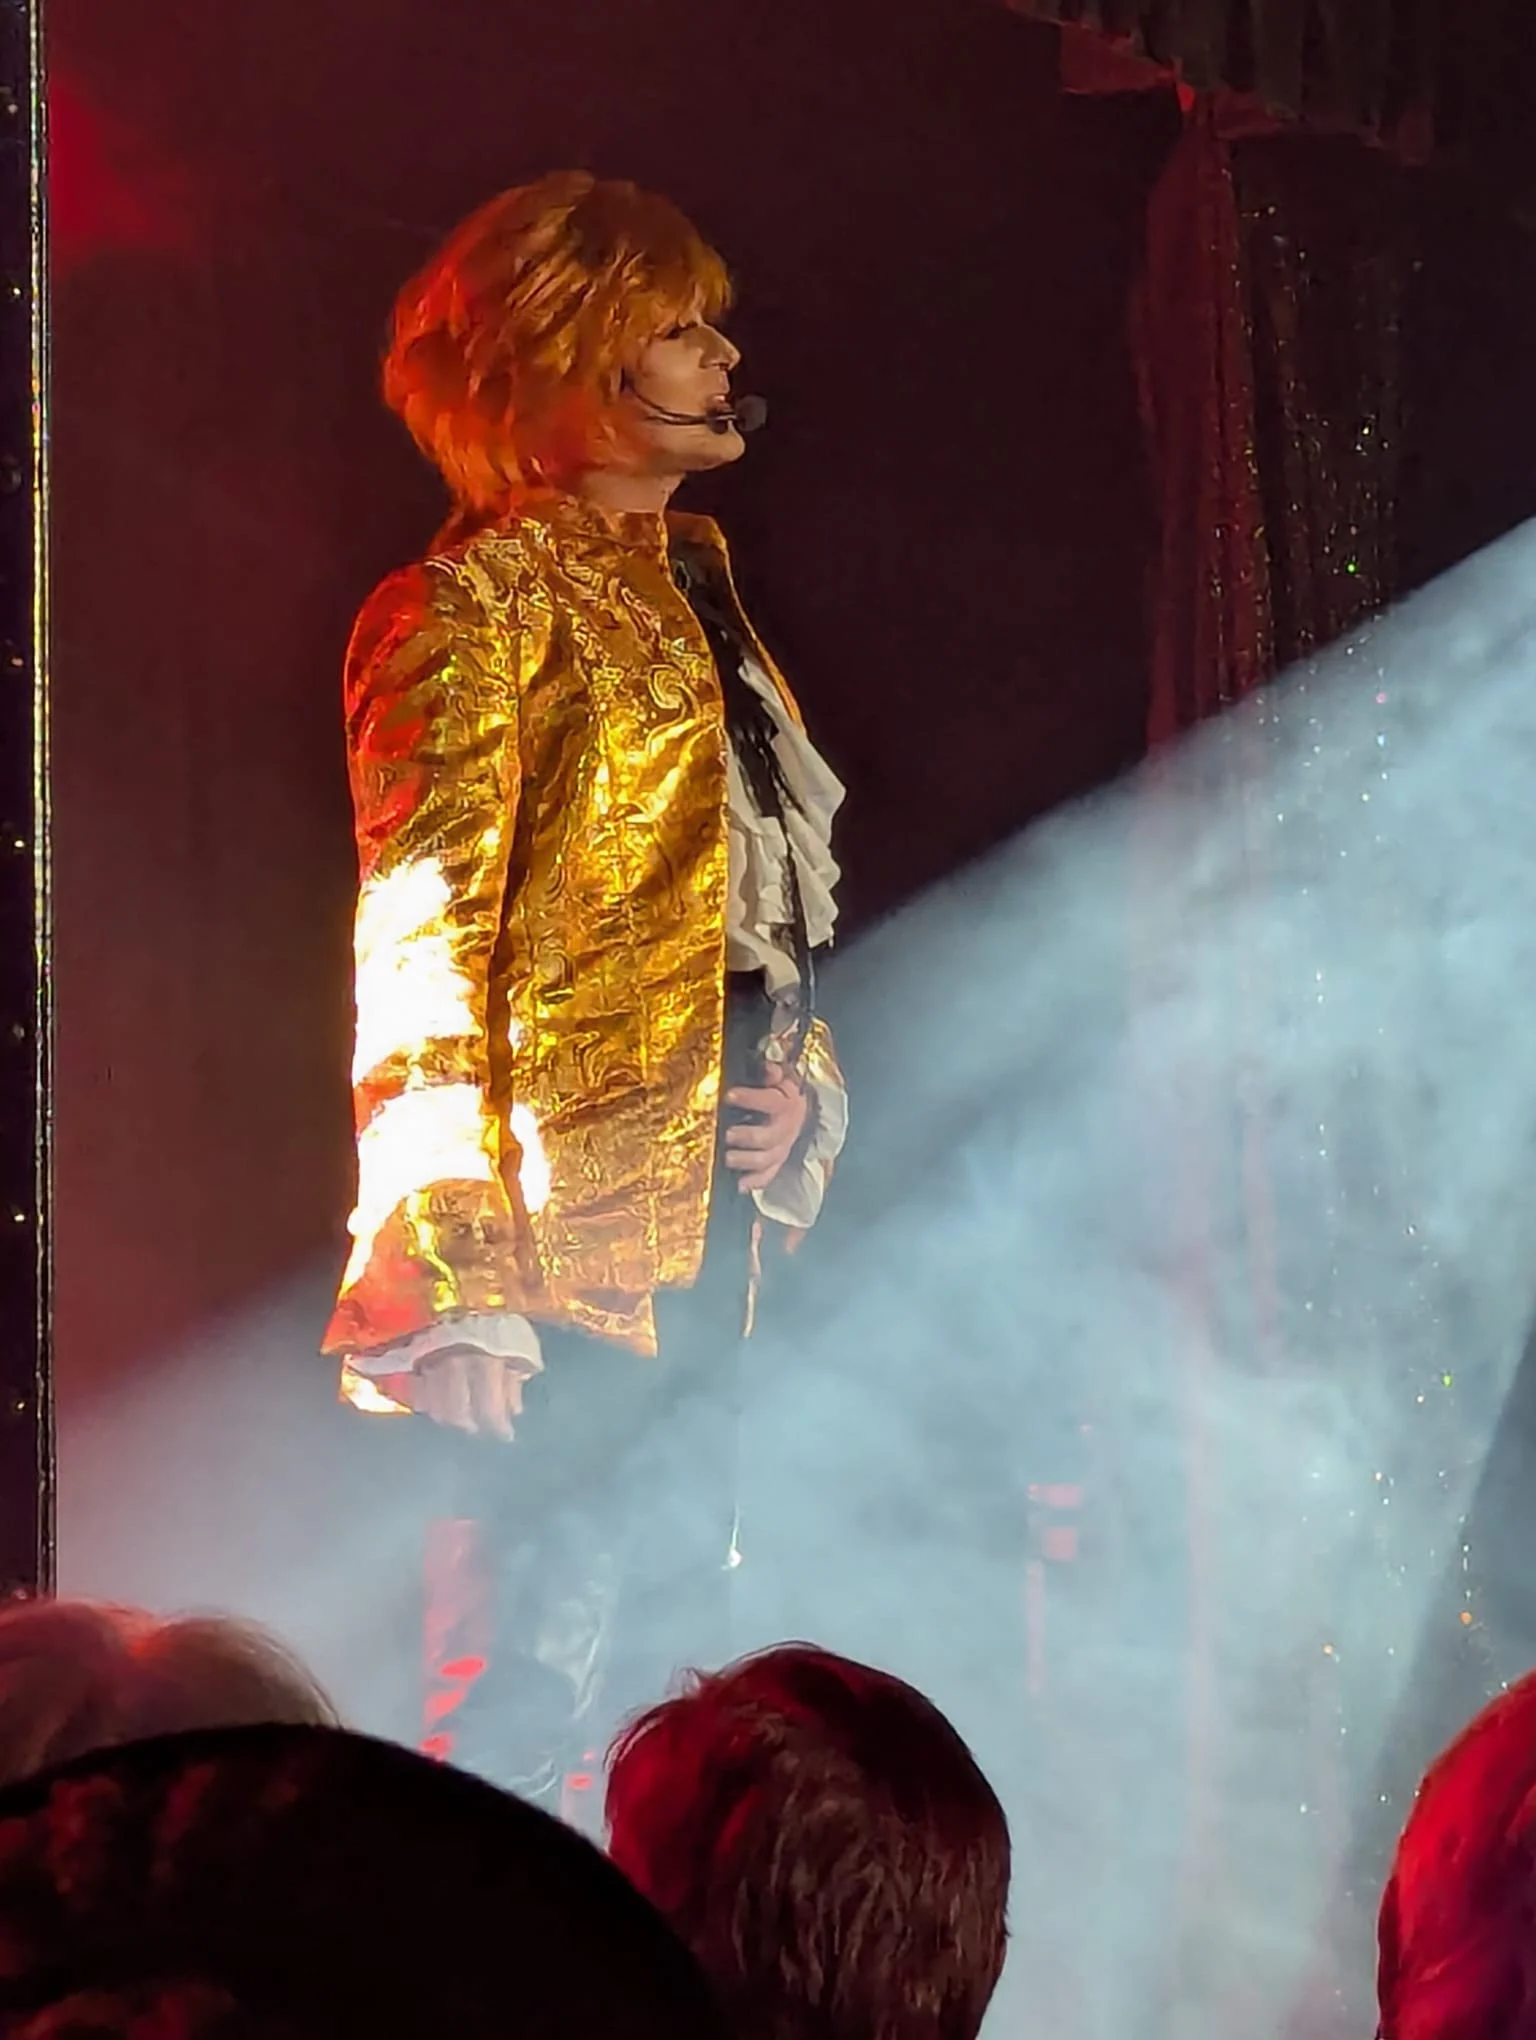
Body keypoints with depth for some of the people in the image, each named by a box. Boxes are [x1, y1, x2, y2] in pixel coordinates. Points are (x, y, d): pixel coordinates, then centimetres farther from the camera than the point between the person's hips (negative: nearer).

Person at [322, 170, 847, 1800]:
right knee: (544, 1661, -11)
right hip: (568, 1230, -9)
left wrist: (798, 1083, 5)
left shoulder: (684, 591, 18)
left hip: (697, 1222, 9)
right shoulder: (478, 606, -8)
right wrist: (459, 1281, -20)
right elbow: (422, 955, -14)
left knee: (679, 1665, 10)